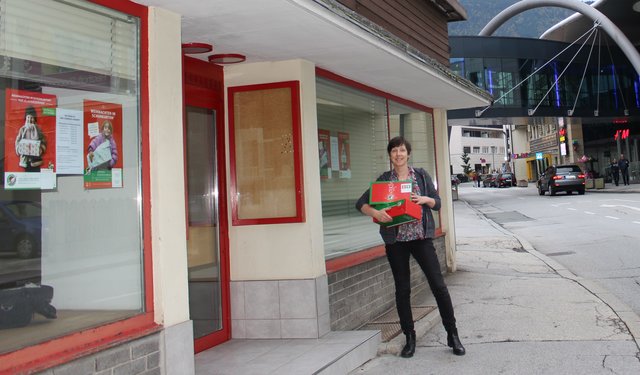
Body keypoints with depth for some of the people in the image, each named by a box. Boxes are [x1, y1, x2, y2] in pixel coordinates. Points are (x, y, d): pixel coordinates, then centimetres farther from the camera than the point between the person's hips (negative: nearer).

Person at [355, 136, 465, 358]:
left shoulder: (421, 175, 6)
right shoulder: (384, 179, 5)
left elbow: (437, 203, 8)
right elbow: (361, 203, 2)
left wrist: (425, 199, -13)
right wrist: (375, 213, -18)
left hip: (421, 237, 0)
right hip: (396, 240, 1)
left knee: (438, 285, -3)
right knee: (402, 290, 6)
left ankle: (453, 335, 11)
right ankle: (409, 338, 19)